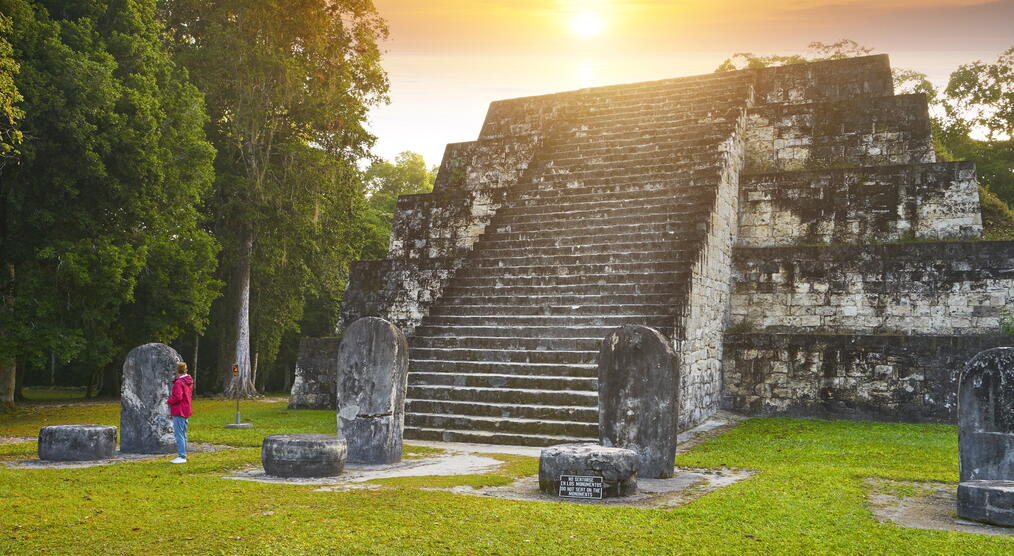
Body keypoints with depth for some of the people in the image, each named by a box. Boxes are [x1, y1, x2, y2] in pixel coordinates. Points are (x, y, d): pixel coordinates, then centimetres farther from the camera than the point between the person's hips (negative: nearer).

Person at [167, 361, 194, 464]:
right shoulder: (189, 381, 10)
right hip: (186, 411, 9)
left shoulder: (178, 382, -18)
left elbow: (177, 397, -25)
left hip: (179, 413, -9)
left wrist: (168, 401, -7)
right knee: (183, 434, 16)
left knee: (179, 434, -6)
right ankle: (183, 454, 21)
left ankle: (181, 456, -6)